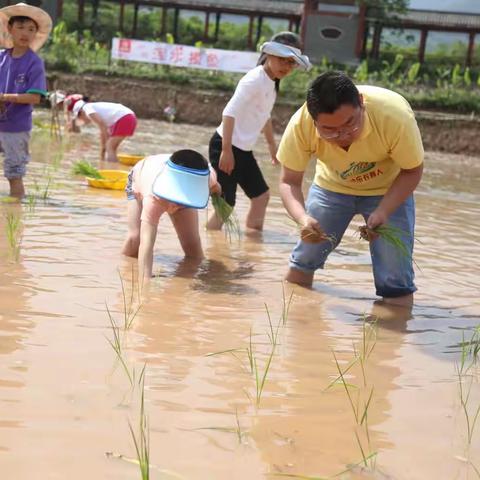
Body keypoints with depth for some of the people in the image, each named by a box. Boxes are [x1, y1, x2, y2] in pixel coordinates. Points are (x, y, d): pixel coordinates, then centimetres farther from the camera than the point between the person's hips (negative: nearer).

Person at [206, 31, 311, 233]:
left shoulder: (272, 84, 10)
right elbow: (229, 113, -25)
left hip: (243, 150, 10)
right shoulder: (255, 79, -18)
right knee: (225, 204, -10)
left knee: (261, 195, 15)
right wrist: (226, 151, -28)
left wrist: (272, 144, 33)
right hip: (225, 147, -10)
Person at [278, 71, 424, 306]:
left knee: (396, 282, -11)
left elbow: (412, 171, -21)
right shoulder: (300, 125, -32)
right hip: (331, 185, 2)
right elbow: (289, 182, -20)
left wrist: (383, 212, -35)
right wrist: (303, 218, -39)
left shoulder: (396, 116, -37)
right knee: (303, 260, 5)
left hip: (388, 191, -2)